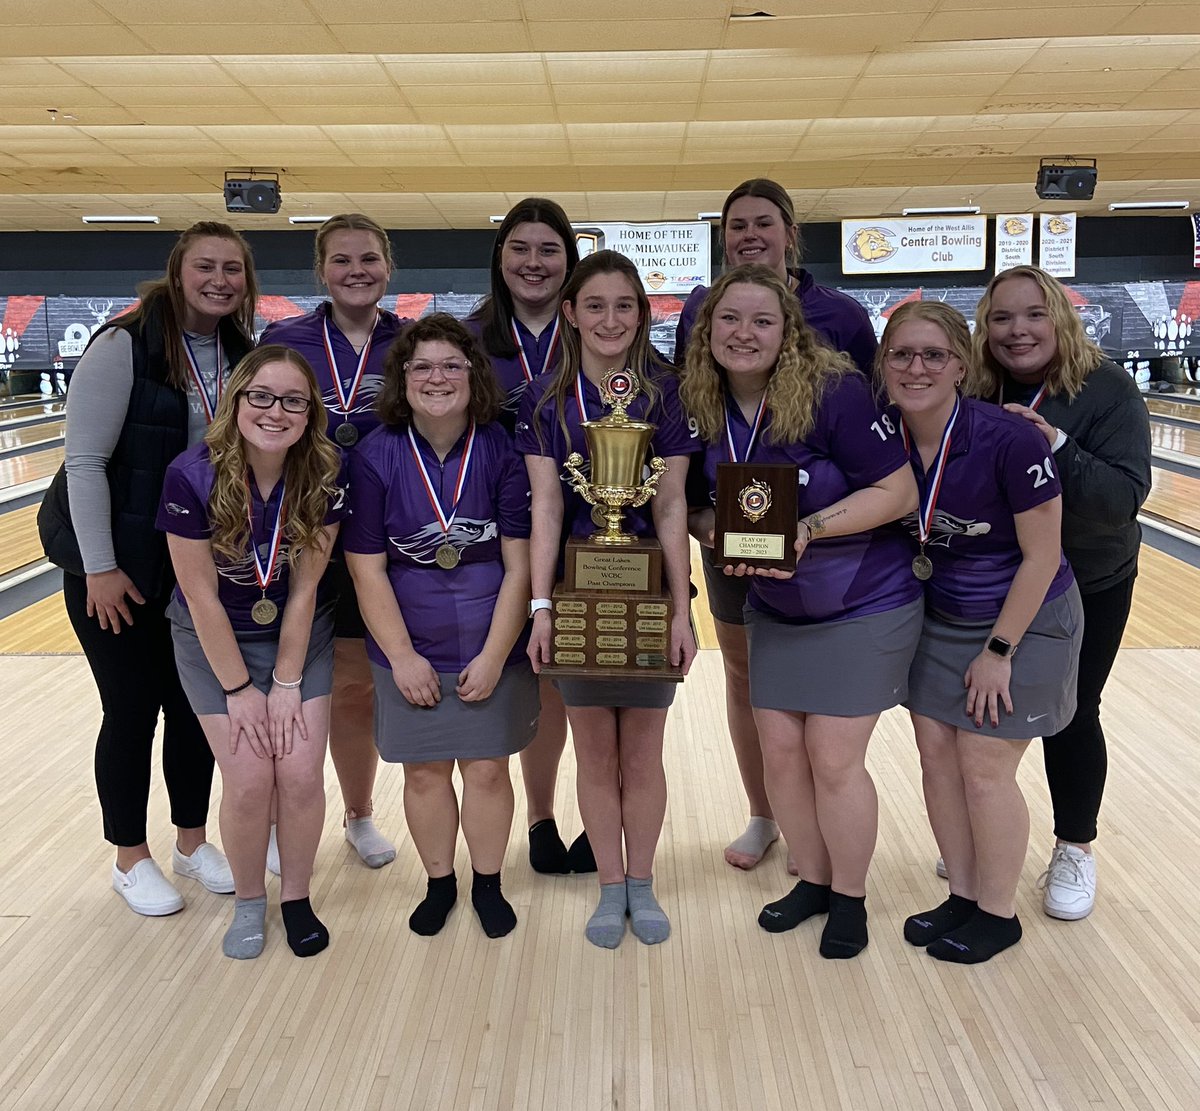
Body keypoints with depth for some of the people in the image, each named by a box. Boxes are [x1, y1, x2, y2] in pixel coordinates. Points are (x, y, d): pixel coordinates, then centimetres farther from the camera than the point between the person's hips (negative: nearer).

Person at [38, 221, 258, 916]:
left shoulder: (242, 355, 2)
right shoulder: (124, 347, -15)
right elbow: (84, 461, -15)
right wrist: (100, 567, -17)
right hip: (119, 565, -5)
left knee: (196, 705, 13)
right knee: (132, 710, 6)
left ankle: (192, 843, 31)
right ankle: (131, 860, 25)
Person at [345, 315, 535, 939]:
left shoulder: (502, 451, -9)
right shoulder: (376, 457, -8)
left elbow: (518, 566, -8)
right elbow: (367, 568, -7)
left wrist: (493, 657, -12)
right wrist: (403, 657, -10)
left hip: (492, 649, 0)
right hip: (411, 652, 1)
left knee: (488, 770, 8)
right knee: (424, 771, 11)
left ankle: (488, 885, 30)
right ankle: (439, 884, 33)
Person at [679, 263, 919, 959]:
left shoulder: (835, 391, -22)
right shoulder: (704, 409, -5)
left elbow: (898, 492, -20)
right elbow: (709, 507, 7)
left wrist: (808, 527, -30)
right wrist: (717, 531, -16)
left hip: (863, 609, -5)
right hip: (774, 612, 5)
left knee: (834, 759, 0)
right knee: (781, 751, 9)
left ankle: (850, 898, 24)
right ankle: (812, 880, 33)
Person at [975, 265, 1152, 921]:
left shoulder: (1108, 391, -17)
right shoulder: (972, 395, -10)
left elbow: (1122, 500, -26)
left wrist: (1057, 447, -39)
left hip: (1087, 587, -2)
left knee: (1071, 715, 5)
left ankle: (1074, 850, 27)